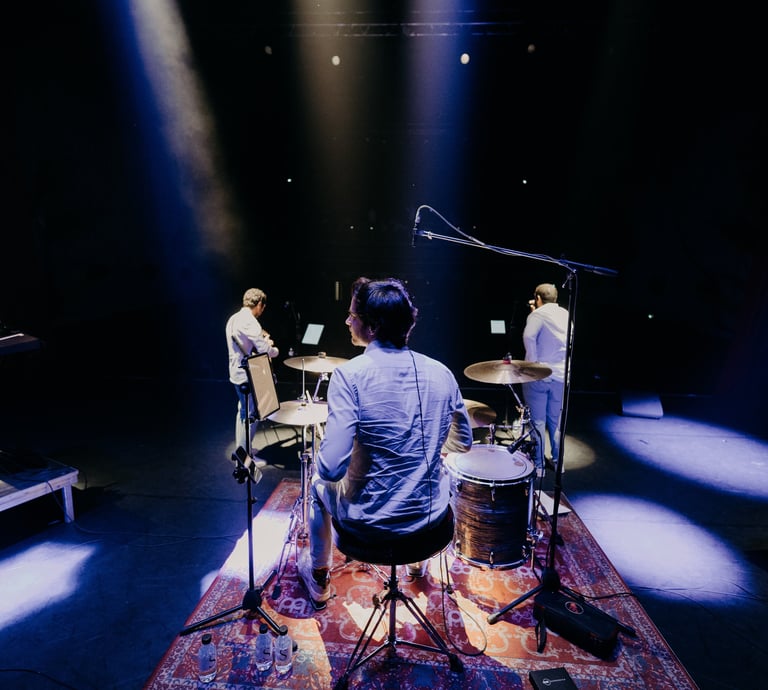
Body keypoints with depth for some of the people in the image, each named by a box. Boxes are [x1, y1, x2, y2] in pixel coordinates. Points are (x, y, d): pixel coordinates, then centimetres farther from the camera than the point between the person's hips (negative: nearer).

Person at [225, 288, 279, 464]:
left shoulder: (234, 319, 9)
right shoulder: (250, 322, -21)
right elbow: (266, 351, -23)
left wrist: (262, 343, 10)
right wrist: (274, 350, -2)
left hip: (237, 372, 10)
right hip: (248, 376, -10)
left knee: (243, 411, 21)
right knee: (250, 415, 0)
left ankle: (241, 448, 34)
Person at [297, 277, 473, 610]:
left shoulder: (350, 374, -21)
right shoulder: (441, 373, -6)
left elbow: (332, 468, -25)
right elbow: (463, 442, 6)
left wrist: (324, 464, -3)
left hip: (370, 523, -3)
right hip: (431, 518, 4)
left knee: (319, 481, 28)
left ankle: (319, 578, 46)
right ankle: (419, 558, 59)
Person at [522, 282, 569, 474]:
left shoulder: (538, 315, -9)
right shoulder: (566, 314, 10)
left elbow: (529, 336, -29)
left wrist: (533, 363, -19)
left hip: (538, 375, -6)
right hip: (560, 375, 6)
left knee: (538, 422, 3)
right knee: (556, 420, 17)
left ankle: (538, 464, 10)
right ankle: (558, 461, 26)